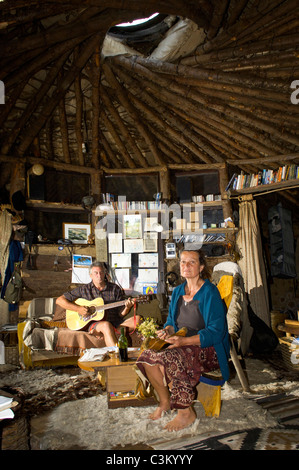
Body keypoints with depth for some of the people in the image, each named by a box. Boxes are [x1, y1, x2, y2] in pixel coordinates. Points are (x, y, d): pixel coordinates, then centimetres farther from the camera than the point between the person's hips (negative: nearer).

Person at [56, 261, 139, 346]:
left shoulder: (115, 289, 12)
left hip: (115, 324, 3)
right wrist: (78, 309, -7)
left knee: (137, 319, -23)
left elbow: (121, 314, 11)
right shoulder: (84, 289, 8)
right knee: (106, 325, -38)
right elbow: (59, 300, 5)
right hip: (93, 324, -3)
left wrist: (127, 307, -12)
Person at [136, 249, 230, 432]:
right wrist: (167, 331, -6)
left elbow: (215, 332, -18)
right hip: (181, 345, 7)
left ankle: (186, 412, -10)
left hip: (207, 349, -6)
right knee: (148, 356, -17)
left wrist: (184, 341, -27)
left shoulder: (210, 292, -12)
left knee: (171, 357, -32)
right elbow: (172, 321, 18)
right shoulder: (178, 291, 10)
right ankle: (165, 401, 8)